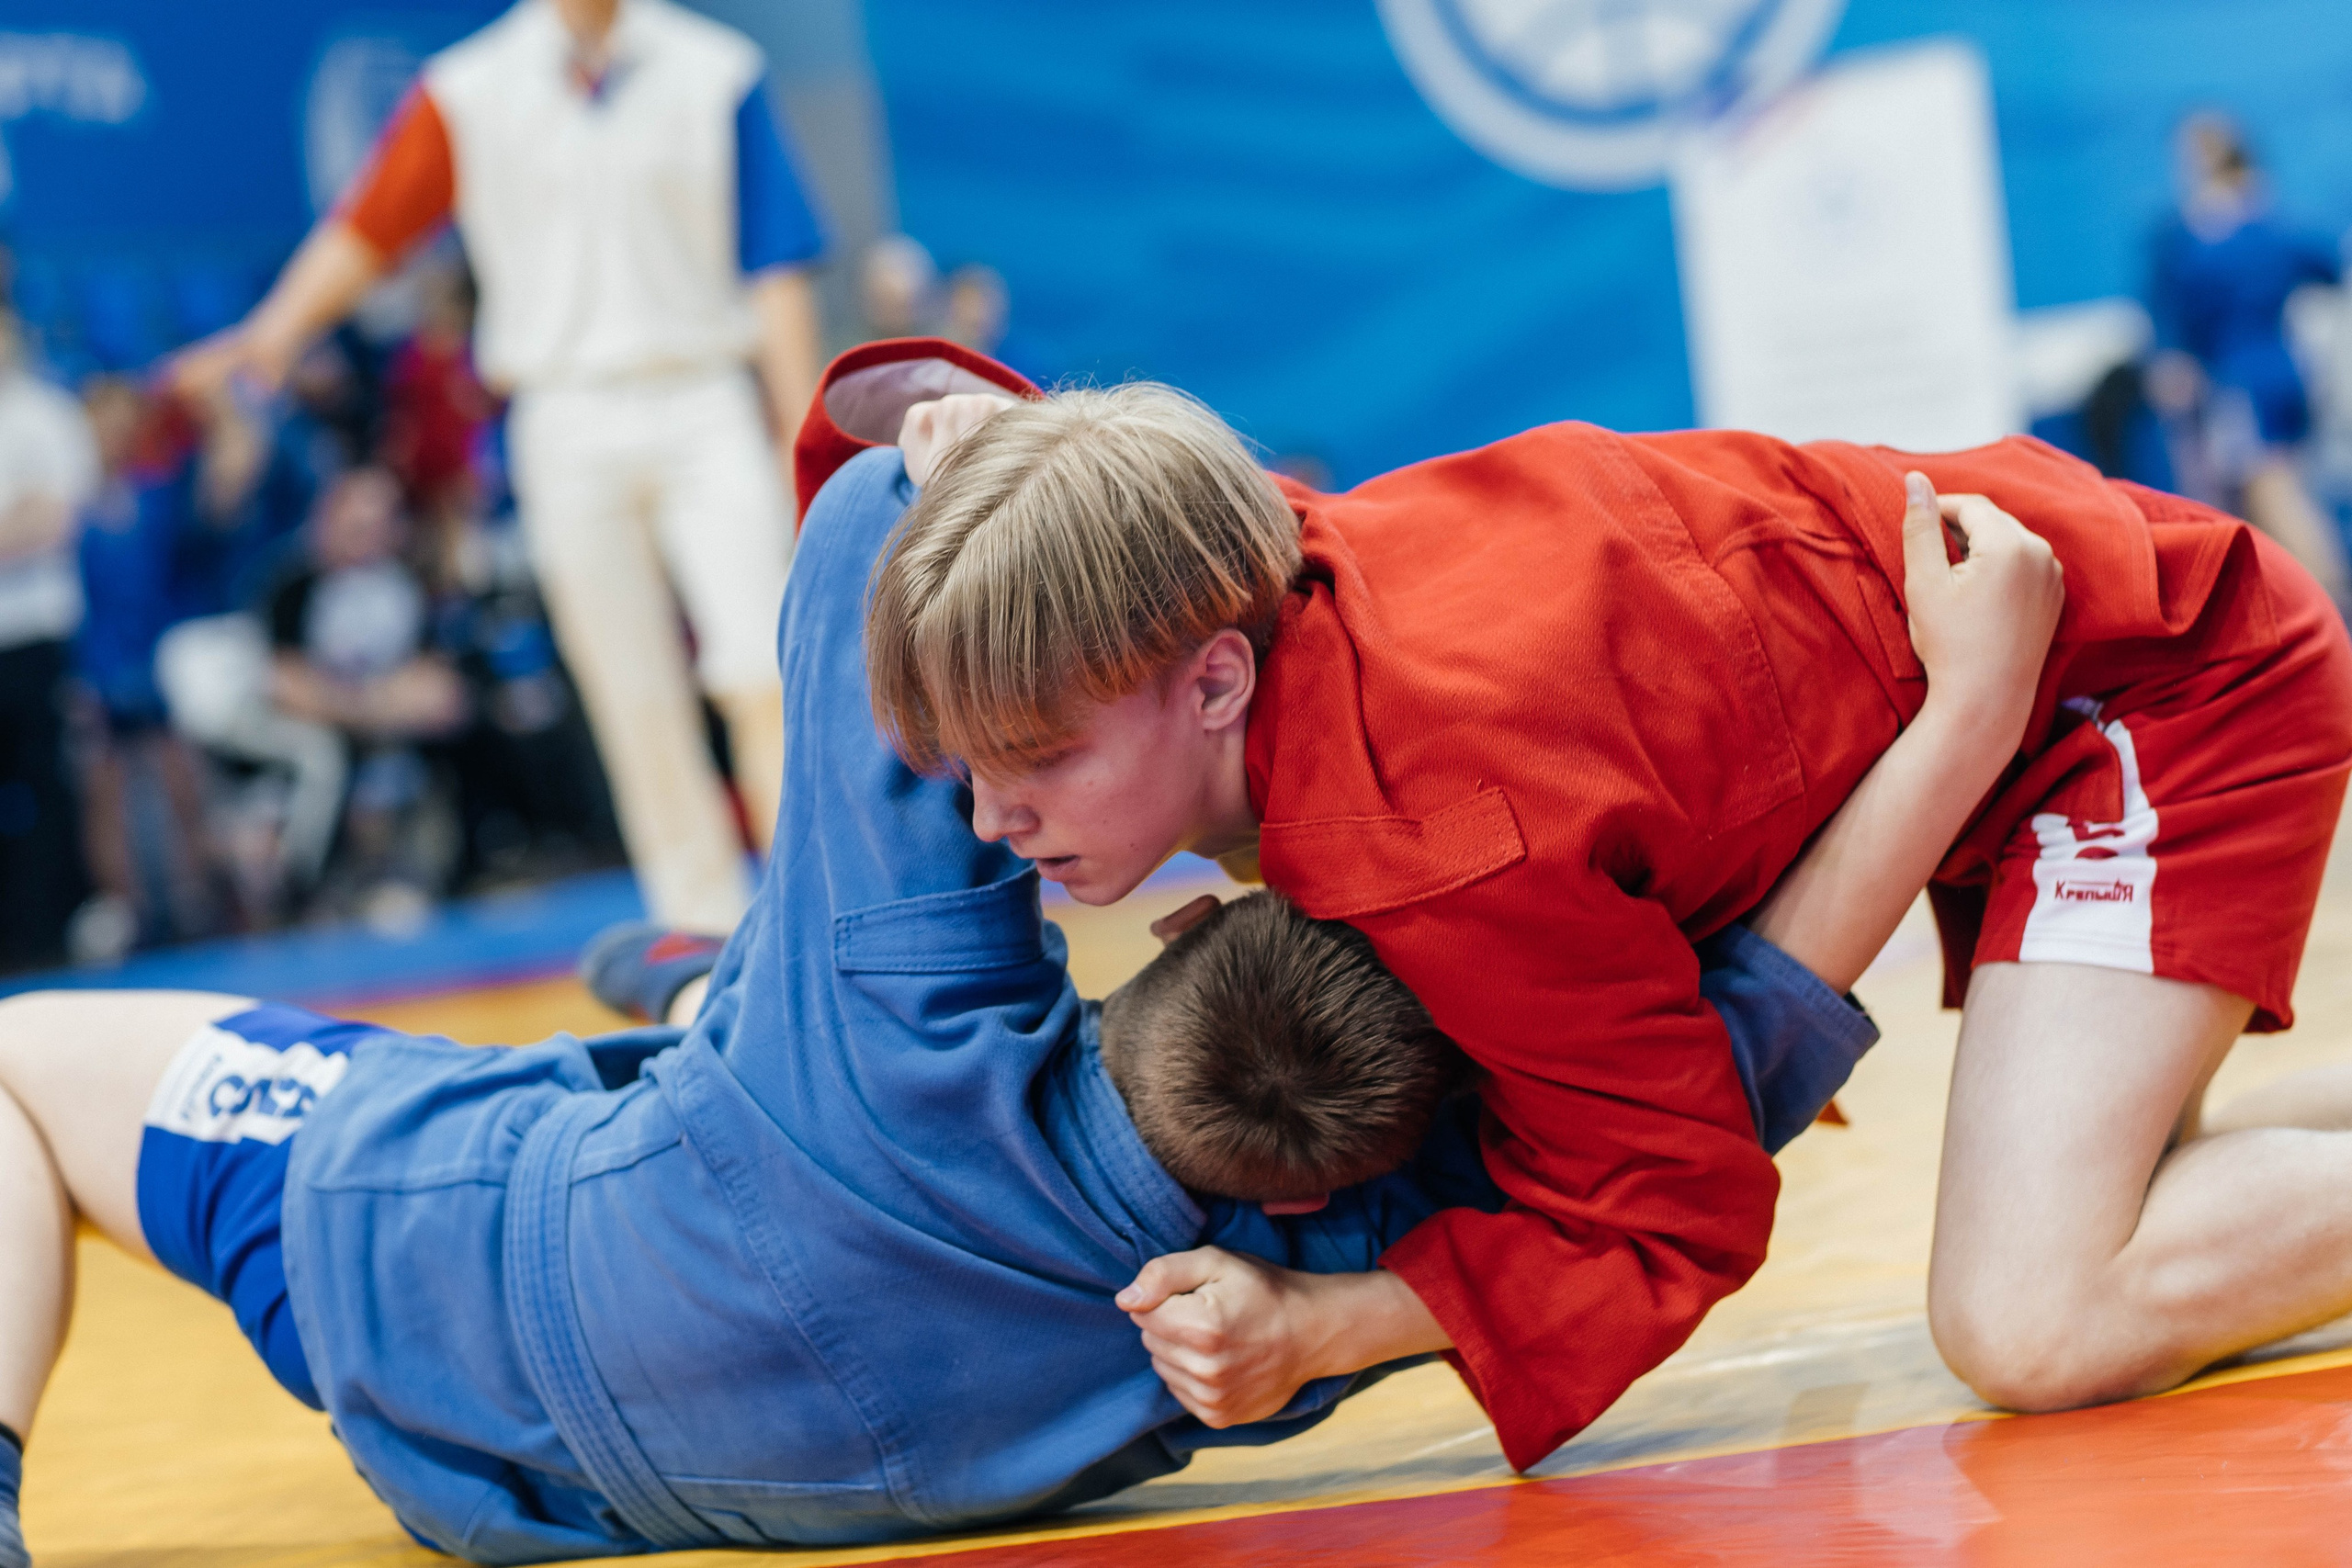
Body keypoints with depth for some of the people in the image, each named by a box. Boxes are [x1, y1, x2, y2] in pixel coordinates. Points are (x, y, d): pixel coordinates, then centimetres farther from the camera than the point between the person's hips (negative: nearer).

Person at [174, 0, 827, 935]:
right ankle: (708, 936, 10)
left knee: (765, 677, -13)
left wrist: (802, 433, -2)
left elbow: (776, 265, 3)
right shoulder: (466, 92, 5)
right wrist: (277, 329, -16)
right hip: (565, 426, 1)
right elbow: (368, 225, 0)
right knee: (636, 706, 2)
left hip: (704, 410, -1)